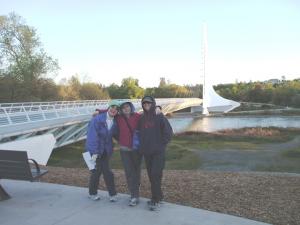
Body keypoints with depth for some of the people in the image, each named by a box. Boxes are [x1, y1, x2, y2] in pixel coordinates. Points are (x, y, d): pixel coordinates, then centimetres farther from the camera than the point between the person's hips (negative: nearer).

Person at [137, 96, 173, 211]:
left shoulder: (160, 117, -5)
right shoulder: (141, 119, 10)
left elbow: (168, 132, -8)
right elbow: (139, 132, 18)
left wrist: (162, 143, -7)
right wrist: (142, 146, 9)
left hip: (158, 152, -5)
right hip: (146, 152, 6)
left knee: (156, 174, -10)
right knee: (151, 175, 10)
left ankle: (155, 200, -1)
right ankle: (158, 196, 23)